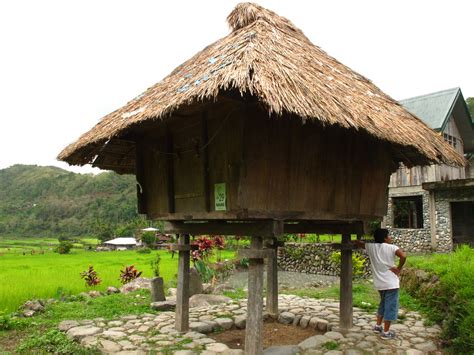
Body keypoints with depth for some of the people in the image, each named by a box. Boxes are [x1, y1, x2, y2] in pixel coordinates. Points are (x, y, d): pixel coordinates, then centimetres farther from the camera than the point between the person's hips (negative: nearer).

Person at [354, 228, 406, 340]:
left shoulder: (370, 247, 2)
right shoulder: (391, 247, -10)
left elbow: (357, 242, 12)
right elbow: (403, 256, -26)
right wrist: (399, 269, -15)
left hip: (379, 283, 5)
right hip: (391, 283, -5)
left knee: (383, 304, 25)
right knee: (390, 306, 4)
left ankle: (378, 326, 30)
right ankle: (386, 332, 9)